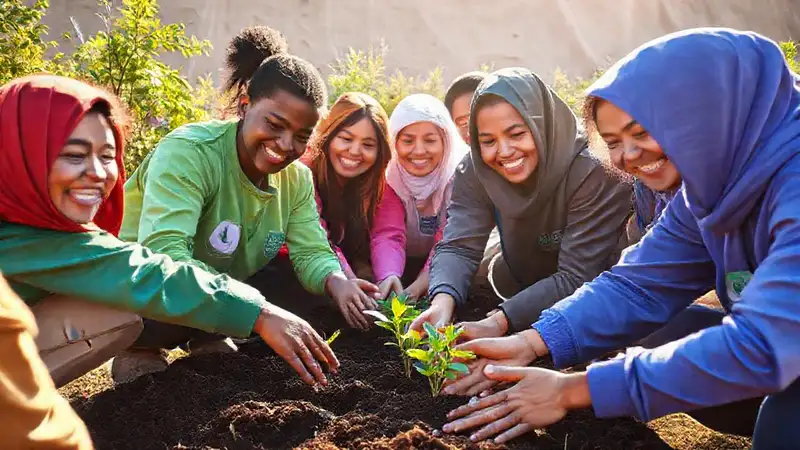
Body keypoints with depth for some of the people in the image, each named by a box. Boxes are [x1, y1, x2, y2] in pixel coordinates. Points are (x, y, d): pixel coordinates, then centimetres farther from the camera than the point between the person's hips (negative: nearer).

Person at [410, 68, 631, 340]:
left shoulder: (593, 171, -30)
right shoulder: (475, 172, -17)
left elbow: (576, 277, -31)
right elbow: (458, 246, -23)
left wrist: (499, 322, -40)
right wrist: (442, 302, -45)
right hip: (524, 286, 4)